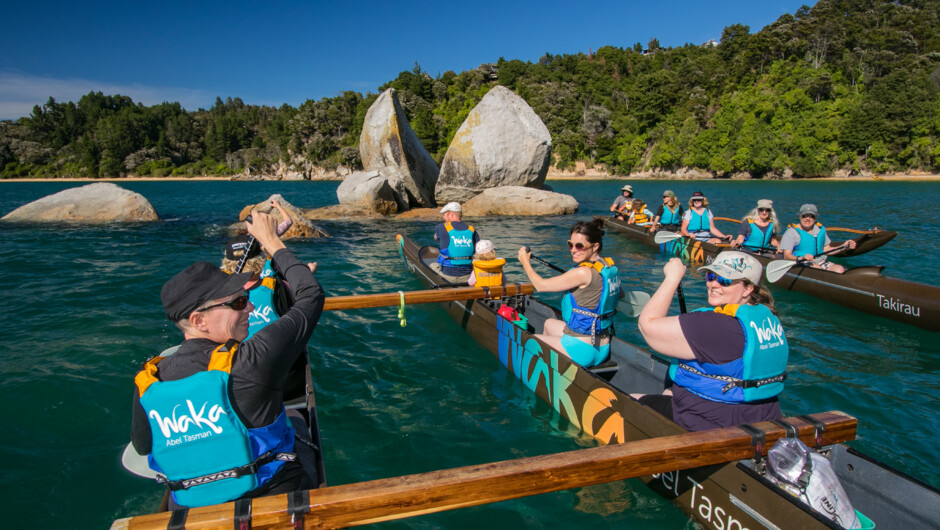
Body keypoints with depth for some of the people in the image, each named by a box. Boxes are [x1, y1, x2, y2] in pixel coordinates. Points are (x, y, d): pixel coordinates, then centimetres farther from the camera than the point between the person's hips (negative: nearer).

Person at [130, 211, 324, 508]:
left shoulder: (147, 385, -12)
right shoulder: (253, 361, -27)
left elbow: (142, 447, 8)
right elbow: (311, 296, -14)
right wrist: (272, 243, -2)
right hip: (277, 505, -4)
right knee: (298, 424, 22)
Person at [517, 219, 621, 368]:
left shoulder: (584, 273, -23)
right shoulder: (609, 267, 1)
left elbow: (541, 285, -15)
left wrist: (525, 262, 1)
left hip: (583, 351, -9)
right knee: (549, 323, 32)